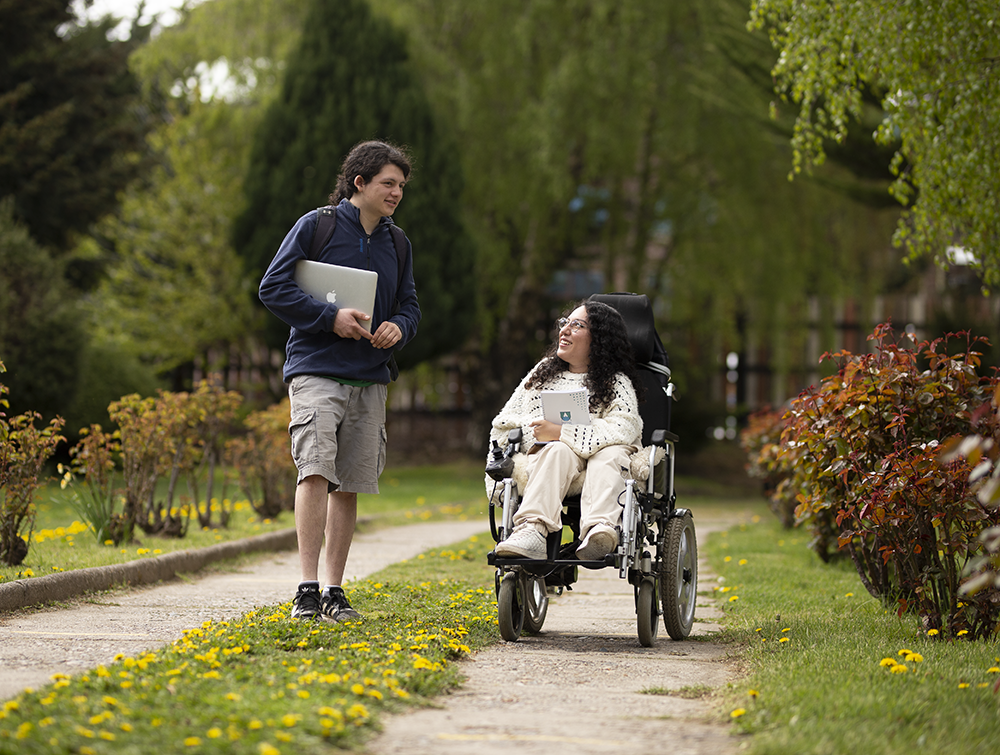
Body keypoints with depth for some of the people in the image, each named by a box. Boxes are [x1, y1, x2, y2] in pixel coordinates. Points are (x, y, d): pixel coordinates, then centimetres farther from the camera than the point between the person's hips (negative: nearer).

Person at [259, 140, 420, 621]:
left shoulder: (396, 243, 14)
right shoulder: (316, 226, -2)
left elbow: (409, 305, 22)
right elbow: (274, 287, -5)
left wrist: (398, 327, -2)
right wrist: (330, 317, -15)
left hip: (369, 379, 5)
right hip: (316, 371, -5)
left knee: (348, 486, 6)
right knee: (315, 472, -18)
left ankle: (335, 591, 12)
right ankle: (307, 589, -17)